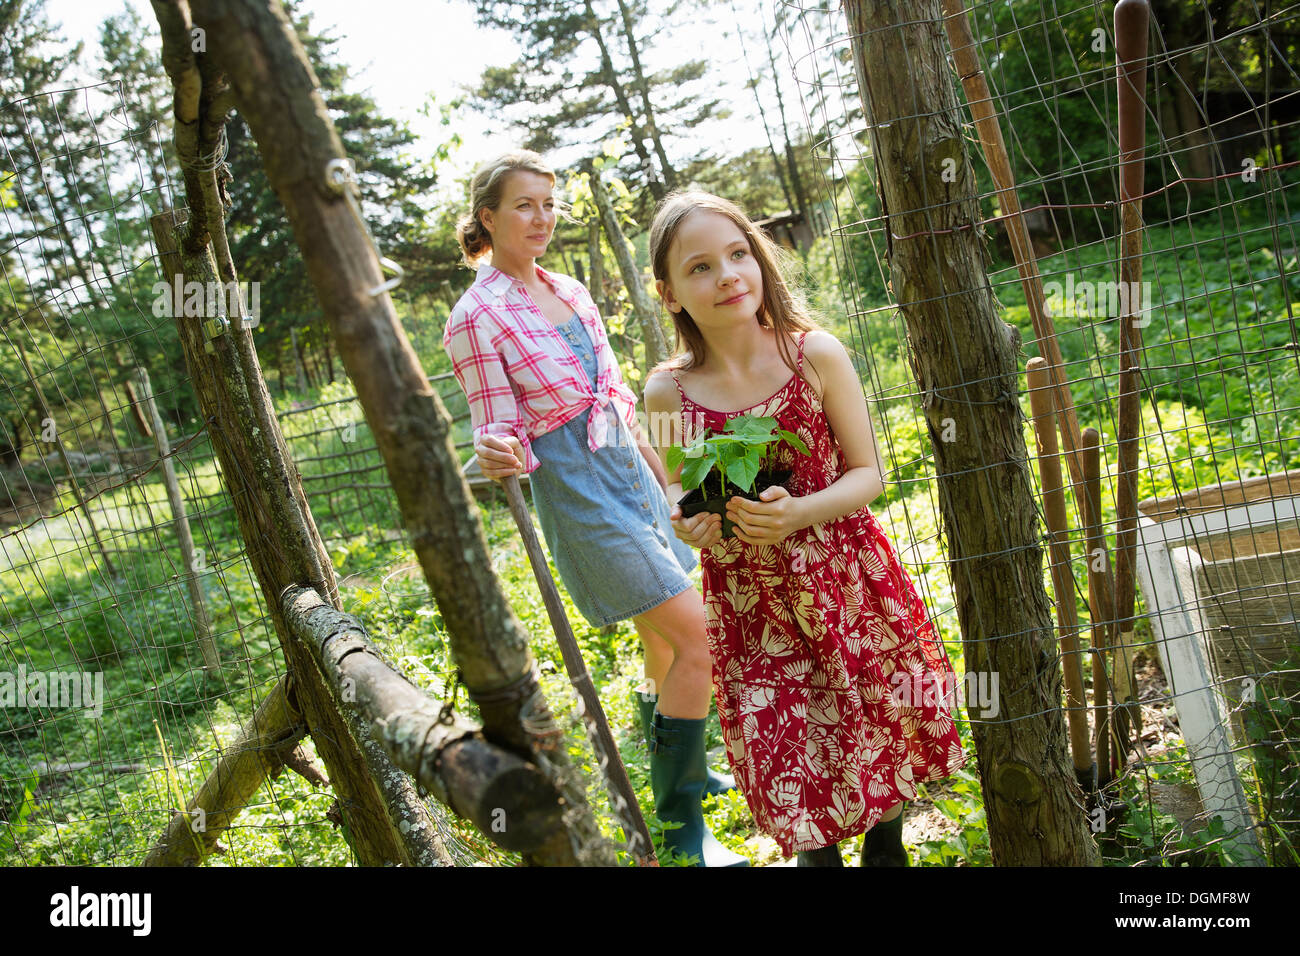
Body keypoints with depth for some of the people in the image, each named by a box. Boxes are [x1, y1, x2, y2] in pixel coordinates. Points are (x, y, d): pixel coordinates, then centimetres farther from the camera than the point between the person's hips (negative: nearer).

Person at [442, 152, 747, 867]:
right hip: (576, 488, -7)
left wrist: (666, 481, 22)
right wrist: (493, 458, -35)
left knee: (664, 645, 14)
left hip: (630, 471, 7)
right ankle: (678, 830, -1)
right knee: (699, 635, -12)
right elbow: (500, 431, -11)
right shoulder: (476, 317, -11)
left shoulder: (571, 292, 11)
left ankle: (683, 771, 38)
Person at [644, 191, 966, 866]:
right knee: (787, 762, 8)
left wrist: (798, 514, -23)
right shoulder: (669, 392, -9)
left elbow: (867, 472, -6)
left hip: (847, 581, 0)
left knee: (882, 735, 13)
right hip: (750, 606, 1)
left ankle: (885, 846, 45)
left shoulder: (816, 355, -12)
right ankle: (818, 853, 41)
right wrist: (686, 518, -15)